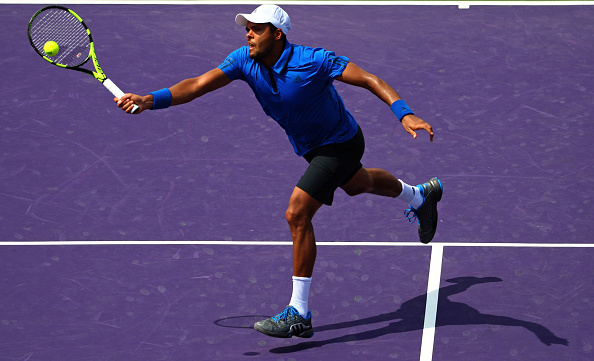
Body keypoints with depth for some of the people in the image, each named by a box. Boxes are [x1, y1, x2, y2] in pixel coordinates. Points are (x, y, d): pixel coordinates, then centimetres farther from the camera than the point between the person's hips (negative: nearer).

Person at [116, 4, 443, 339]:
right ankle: (420, 195, 68)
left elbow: (370, 79, -33)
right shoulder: (244, 60, -19)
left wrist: (405, 113, -46)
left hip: (340, 144, -8)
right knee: (356, 184, 35)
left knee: (297, 214, -19)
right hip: (310, 146, 8)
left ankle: (299, 314, -12)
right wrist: (151, 100, -43)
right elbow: (198, 85, -28)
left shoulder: (312, 61, -35)